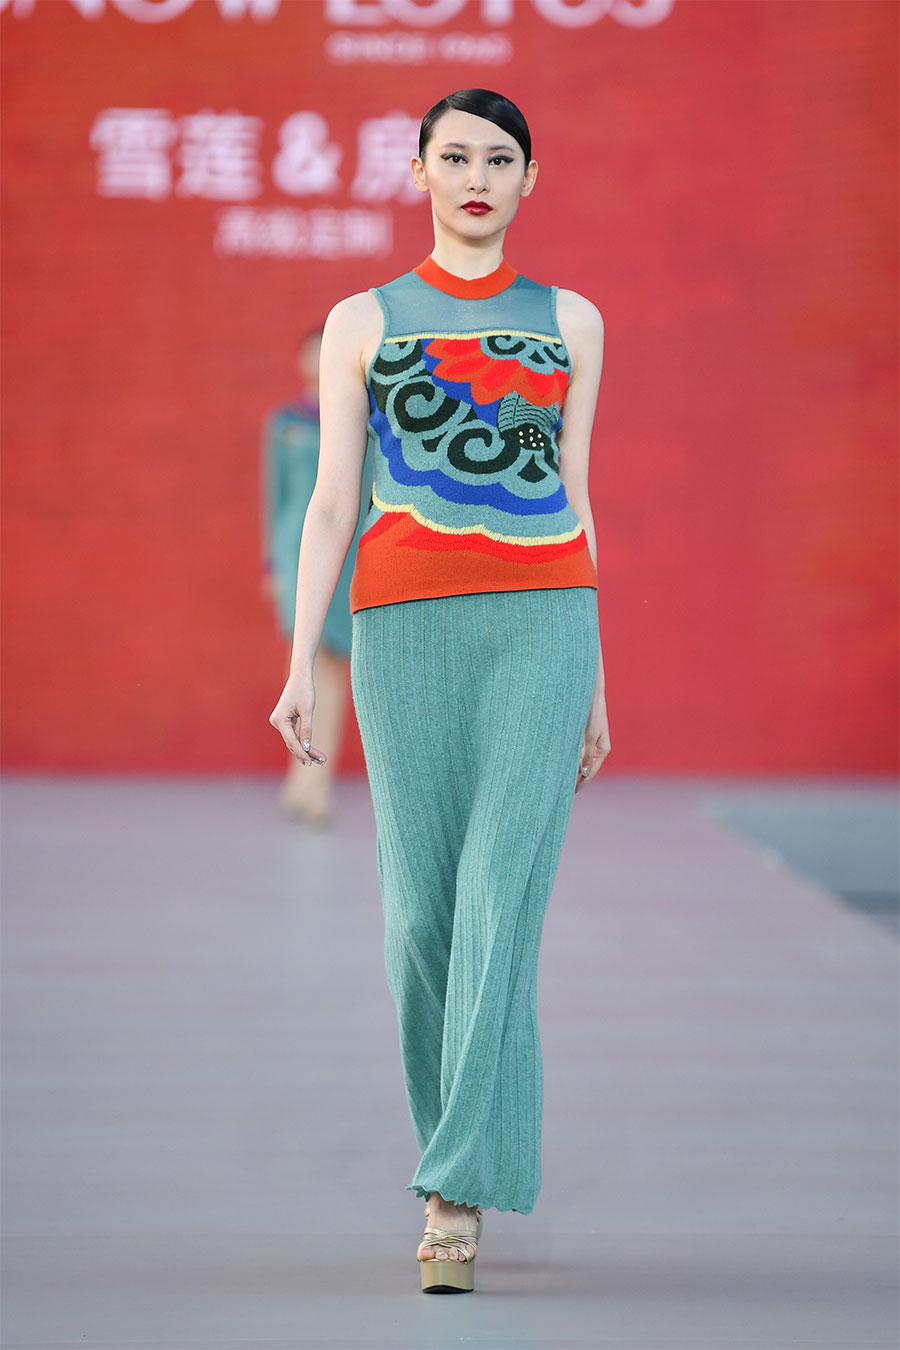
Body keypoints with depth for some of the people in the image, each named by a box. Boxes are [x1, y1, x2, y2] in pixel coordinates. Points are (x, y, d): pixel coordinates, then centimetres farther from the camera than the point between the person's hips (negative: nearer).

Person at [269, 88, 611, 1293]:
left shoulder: (570, 321, 13)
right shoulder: (361, 321, 10)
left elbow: (576, 499, 14)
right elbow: (332, 499, 5)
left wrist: (596, 681, 12)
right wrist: (302, 668, -4)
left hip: (541, 622, 0)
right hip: (406, 630, 1)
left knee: (504, 891, -14)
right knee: (424, 906, 0)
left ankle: (456, 1195, -18)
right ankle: (470, 1154, 22)